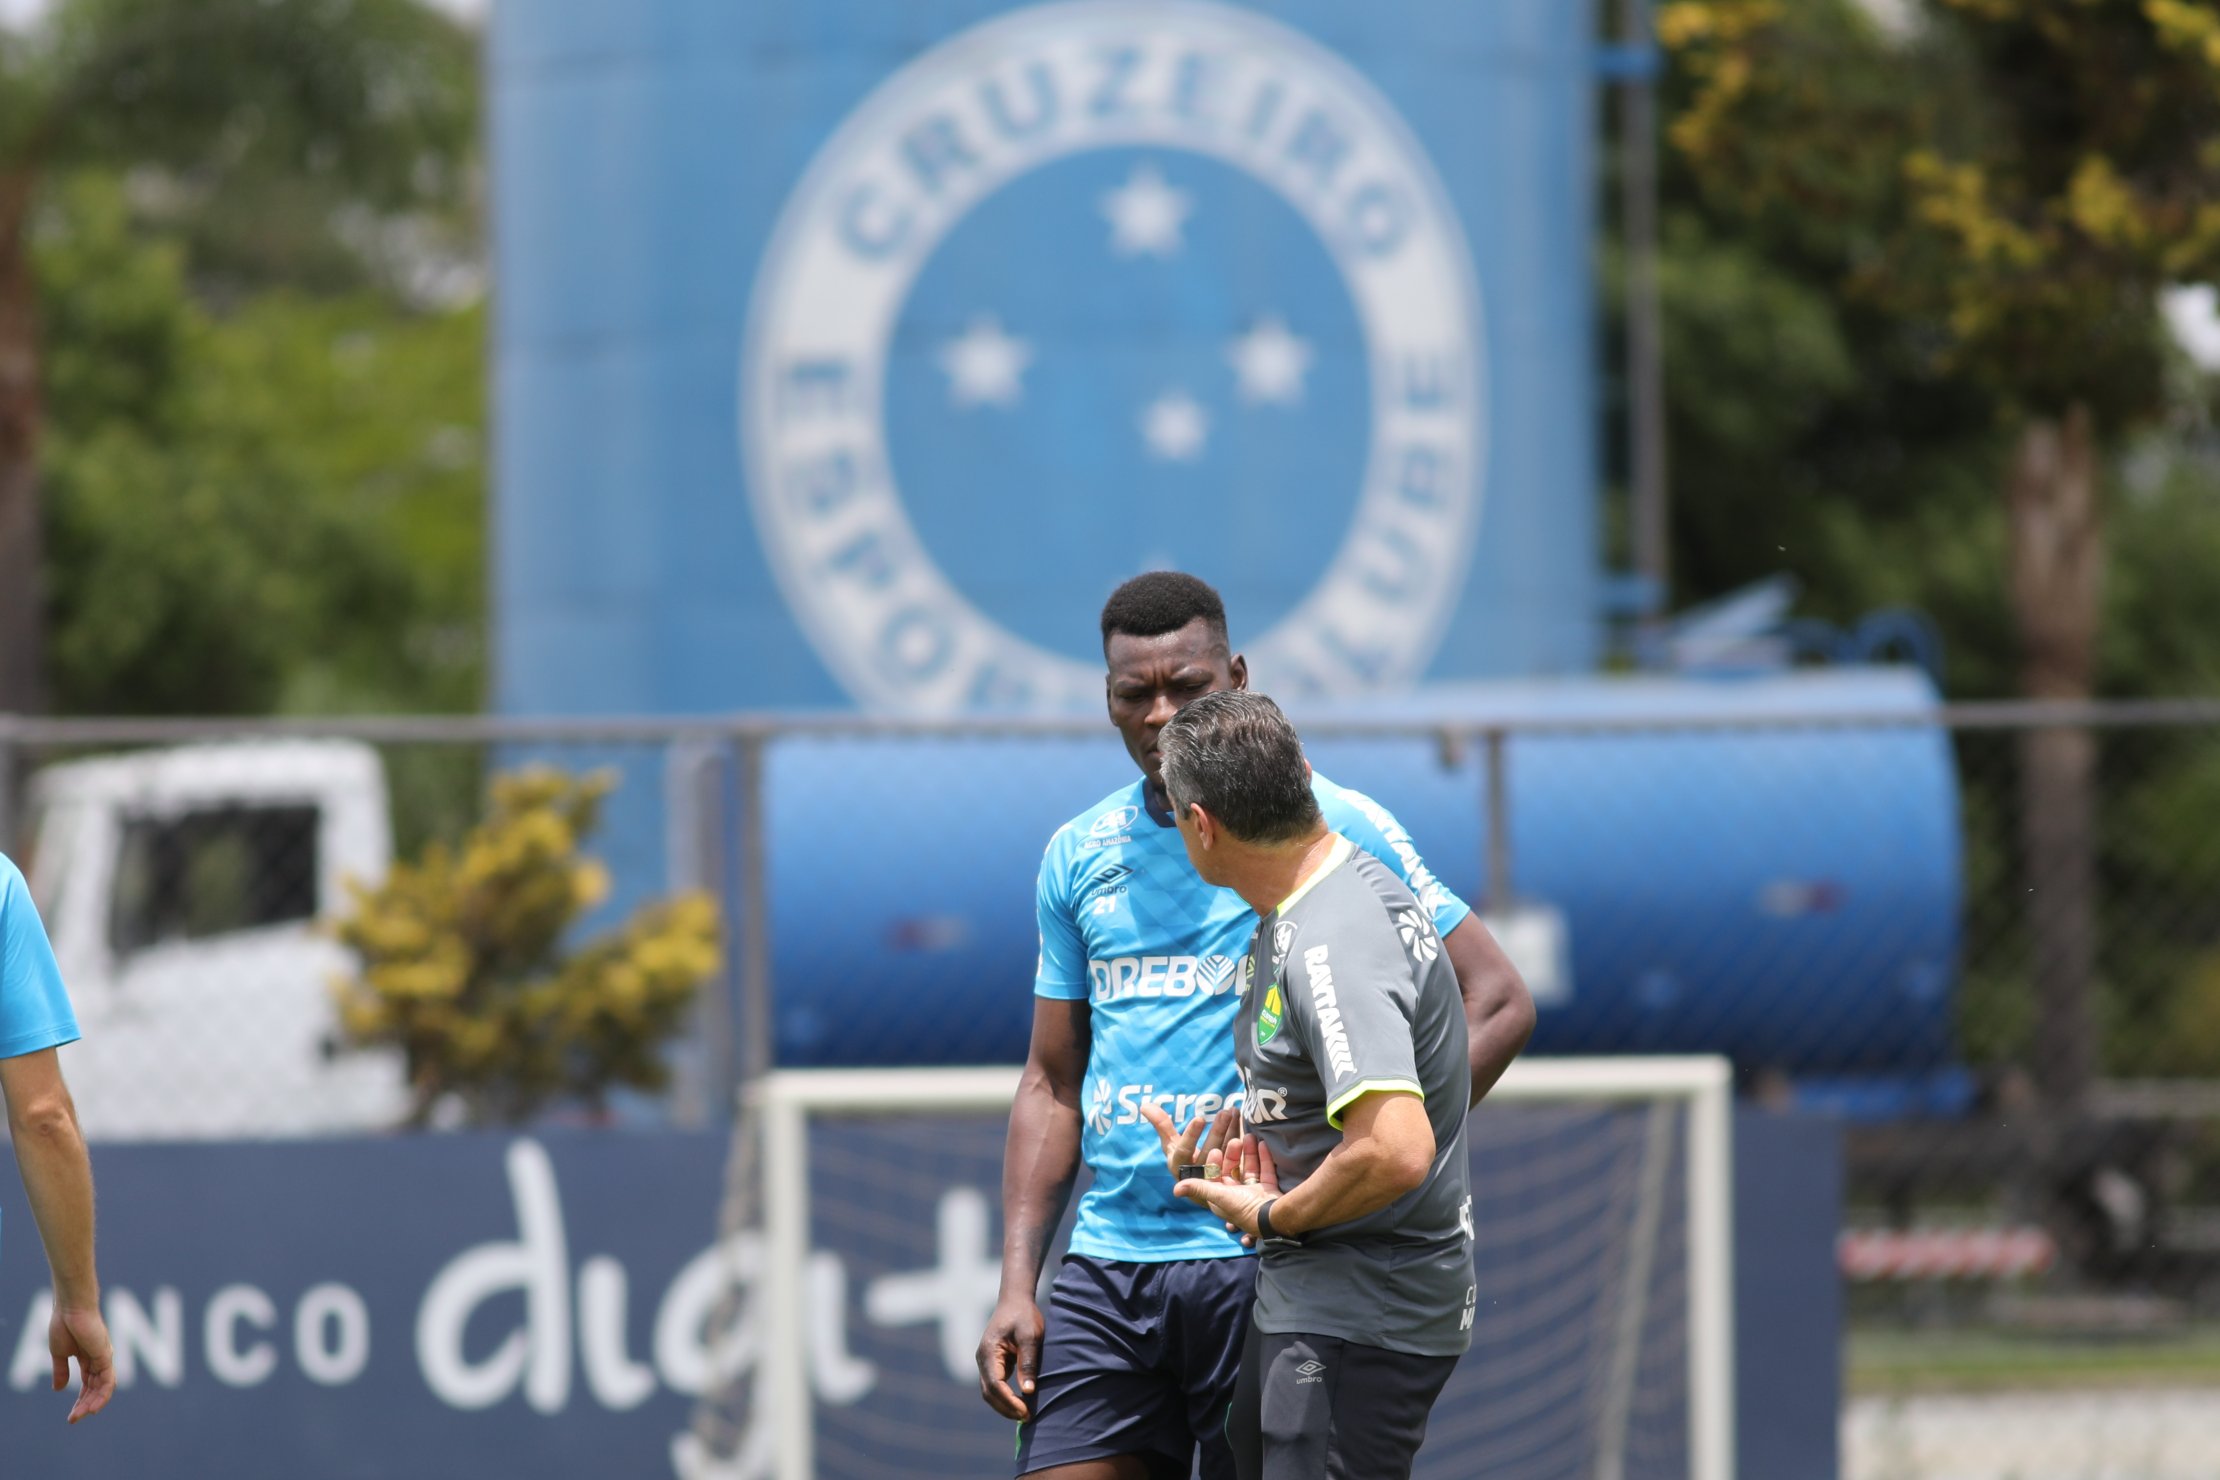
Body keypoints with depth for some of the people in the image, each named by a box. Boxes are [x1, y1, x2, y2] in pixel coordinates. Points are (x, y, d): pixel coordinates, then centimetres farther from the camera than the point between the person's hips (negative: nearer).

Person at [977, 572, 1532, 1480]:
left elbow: (1498, 1003, -3)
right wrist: (1016, 1286, 8)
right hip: (1106, 1265, 4)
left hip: (1265, 1260, -4)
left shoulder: (1330, 827, -2)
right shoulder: (1080, 857, 14)